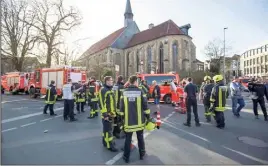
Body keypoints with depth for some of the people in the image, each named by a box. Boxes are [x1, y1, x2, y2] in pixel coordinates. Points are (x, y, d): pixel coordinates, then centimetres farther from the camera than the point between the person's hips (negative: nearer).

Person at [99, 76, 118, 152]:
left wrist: (113, 112, 22)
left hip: (111, 113, 9)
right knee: (108, 129, -1)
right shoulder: (103, 90, -16)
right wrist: (105, 114, -24)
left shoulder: (110, 89, 14)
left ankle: (105, 142, 33)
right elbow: (102, 103, -22)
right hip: (107, 114, -9)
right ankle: (110, 145, 9)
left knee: (108, 128, 19)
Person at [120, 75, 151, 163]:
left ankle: (126, 157, 20)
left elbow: (122, 107, 1)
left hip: (128, 120, 1)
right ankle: (142, 155, 30)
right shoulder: (140, 91, -9)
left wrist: (122, 117, 11)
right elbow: (145, 106, -7)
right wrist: (148, 116, 5)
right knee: (140, 137, 16)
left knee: (128, 139, 11)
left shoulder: (125, 92, -2)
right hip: (139, 120, 0)